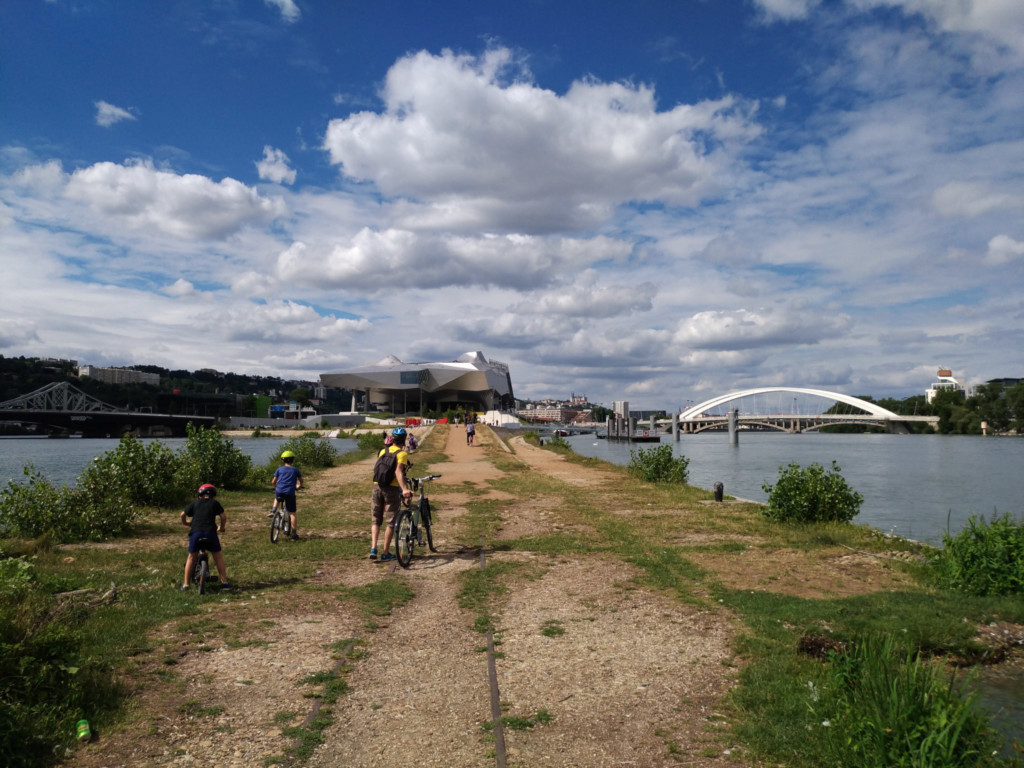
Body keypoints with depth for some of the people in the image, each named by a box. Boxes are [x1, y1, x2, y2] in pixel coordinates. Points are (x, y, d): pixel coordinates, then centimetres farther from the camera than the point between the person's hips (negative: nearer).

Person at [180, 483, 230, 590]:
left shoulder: (195, 503, 17)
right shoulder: (214, 503, 13)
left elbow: (183, 514, 11)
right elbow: (223, 516, 6)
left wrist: (185, 522, 31)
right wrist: (221, 527, 23)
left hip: (195, 532, 1)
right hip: (210, 531, -1)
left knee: (191, 557, 16)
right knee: (218, 556, 9)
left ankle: (186, 584, 18)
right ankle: (224, 582, 9)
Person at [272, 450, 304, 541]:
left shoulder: (279, 469, 11)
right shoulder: (295, 470, 11)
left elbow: (273, 482, 11)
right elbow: (301, 480, 23)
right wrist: (298, 487, 43)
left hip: (279, 491, 1)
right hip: (290, 493, -1)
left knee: (276, 498, 39)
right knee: (292, 513, 4)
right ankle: (294, 533, 0)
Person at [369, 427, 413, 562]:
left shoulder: (383, 451, 13)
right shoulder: (402, 453, -5)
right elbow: (398, 471, -21)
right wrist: (404, 489, -32)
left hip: (377, 486, 5)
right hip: (392, 488, -5)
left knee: (376, 520, 16)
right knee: (391, 522, 6)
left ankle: (373, 548, 2)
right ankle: (386, 553, 9)